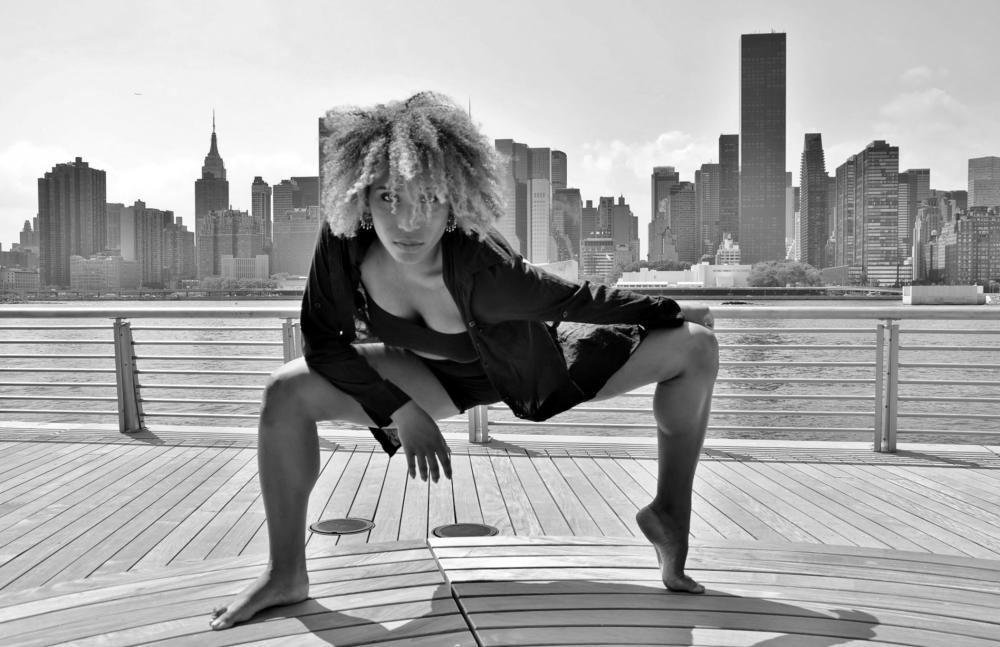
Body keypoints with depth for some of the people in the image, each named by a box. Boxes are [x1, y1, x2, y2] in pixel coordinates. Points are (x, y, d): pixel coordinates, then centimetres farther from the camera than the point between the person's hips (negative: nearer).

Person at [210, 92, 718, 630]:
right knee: (287, 393, -15)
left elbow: (577, 301, -25)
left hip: (537, 363, -2)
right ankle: (287, 575, 1)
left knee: (696, 347, -15)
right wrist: (405, 414, -22)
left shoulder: (481, 270, -41)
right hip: (438, 376, 2)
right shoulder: (344, 243, -31)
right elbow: (323, 341, -17)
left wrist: (679, 314, -10)